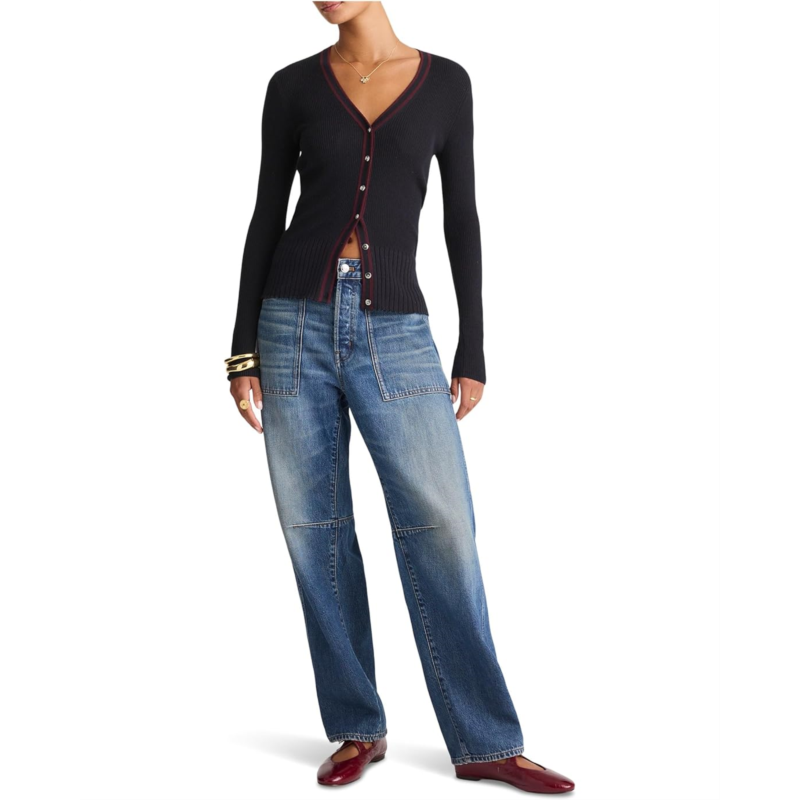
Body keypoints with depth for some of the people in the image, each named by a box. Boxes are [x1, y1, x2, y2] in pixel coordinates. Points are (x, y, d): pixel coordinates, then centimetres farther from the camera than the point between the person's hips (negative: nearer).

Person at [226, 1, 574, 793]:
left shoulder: (445, 82, 7)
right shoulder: (292, 86, 6)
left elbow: (461, 219, 7)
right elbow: (267, 216, 6)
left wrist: (472, 353, 3)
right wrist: (243, 351, 2)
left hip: (396, 333, 0)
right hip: (296, 324, 1)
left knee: (442, 531, -6)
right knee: (315, 531, 3)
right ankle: (357, 729, 17)